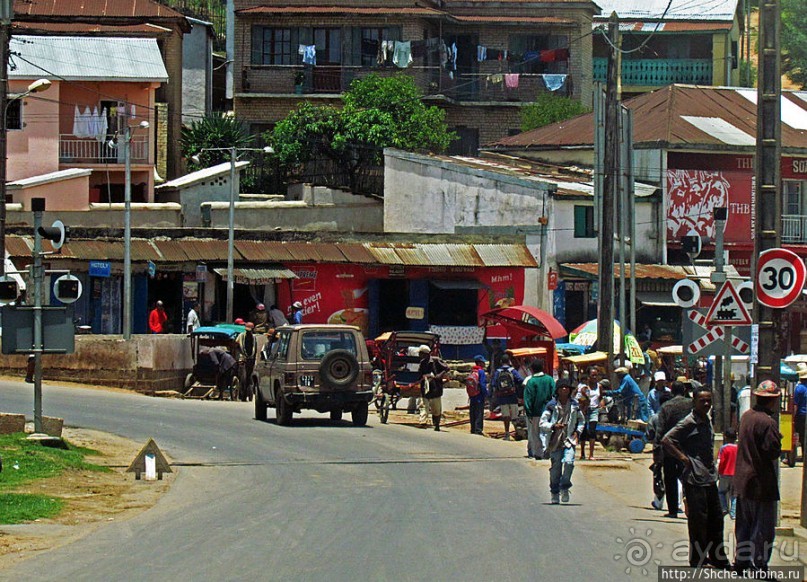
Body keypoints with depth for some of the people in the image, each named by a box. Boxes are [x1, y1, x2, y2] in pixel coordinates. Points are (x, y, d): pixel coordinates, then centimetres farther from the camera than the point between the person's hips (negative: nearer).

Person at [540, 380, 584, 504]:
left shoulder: (574, 405, 8)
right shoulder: (552, 406, -2)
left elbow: (580, 420, 22)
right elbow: (542, 423, -4)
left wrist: (577, 432, 5)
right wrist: (554, 426, -22)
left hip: (569, 440, 1)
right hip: (555, 441, -1)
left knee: (569, 462, -21)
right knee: (555, 467, 2)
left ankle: (565, 488, -3)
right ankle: (555, 494, 16)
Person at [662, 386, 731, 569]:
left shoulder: (707, 421, 13)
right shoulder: (689, 422, -12)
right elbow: (666, 440, -17)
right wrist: (683, 458, -15)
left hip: (710, 478, 8)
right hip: (695, 479, -8)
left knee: (716, 520, 13)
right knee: (698, 521, -3)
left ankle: (718, 558, 24)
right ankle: (698, 562, 5)